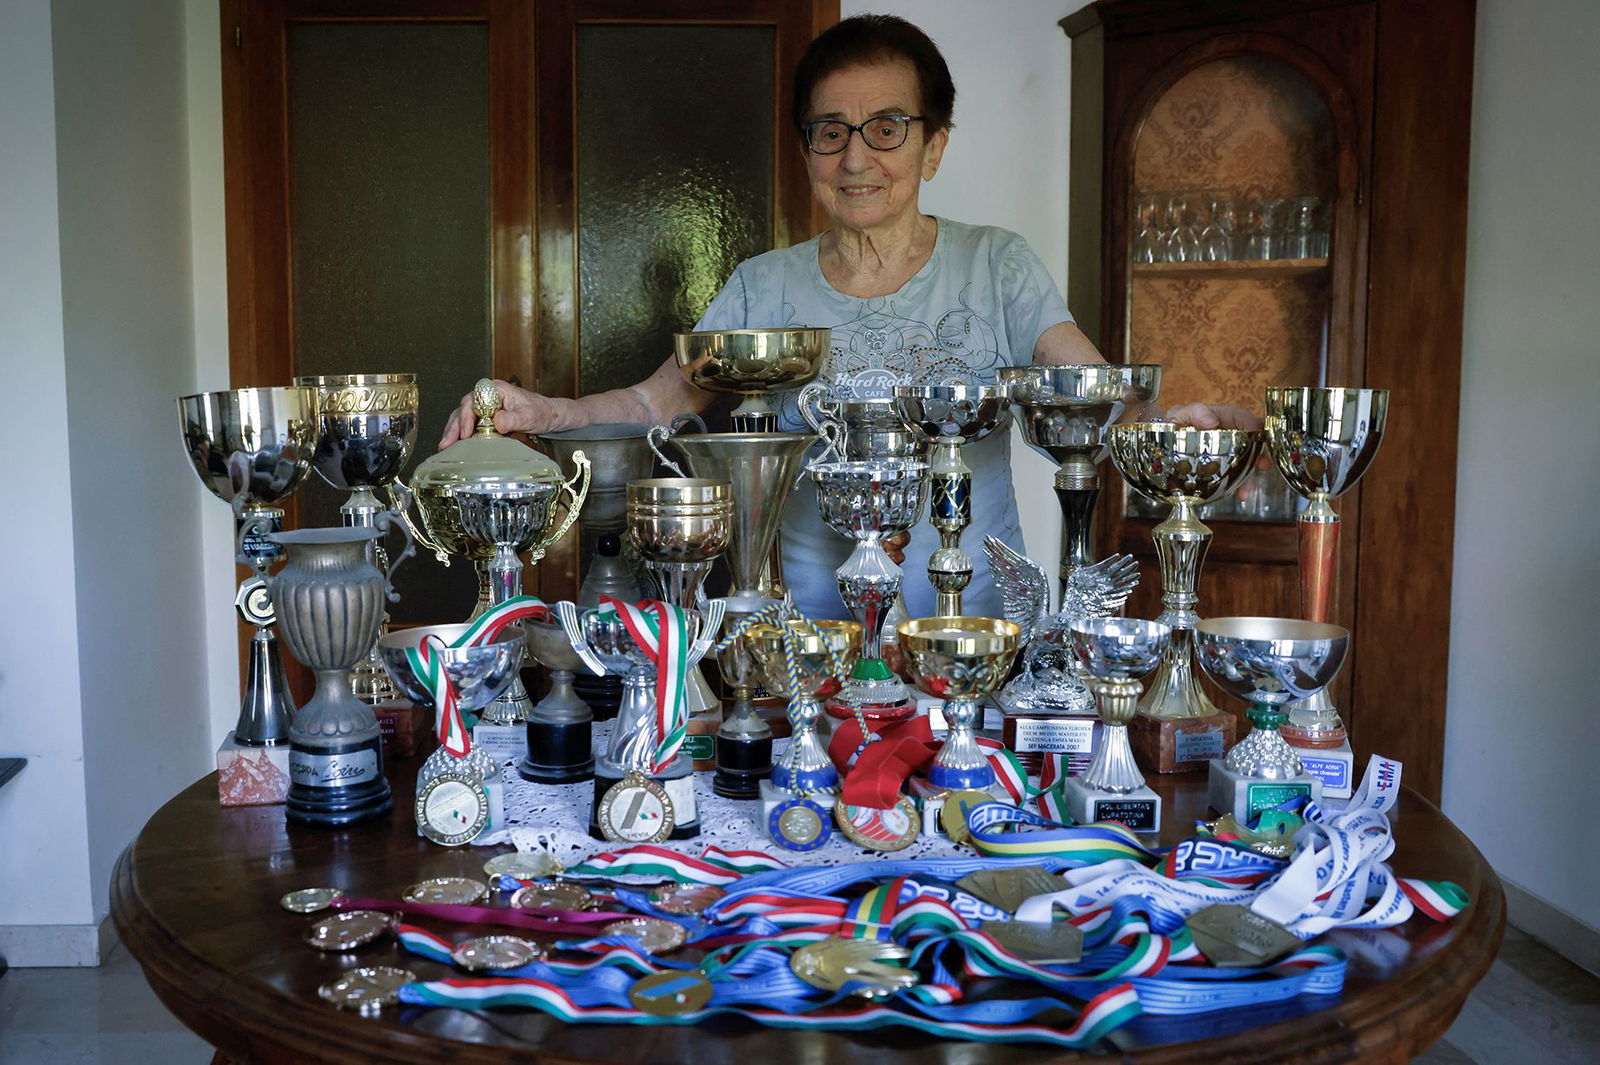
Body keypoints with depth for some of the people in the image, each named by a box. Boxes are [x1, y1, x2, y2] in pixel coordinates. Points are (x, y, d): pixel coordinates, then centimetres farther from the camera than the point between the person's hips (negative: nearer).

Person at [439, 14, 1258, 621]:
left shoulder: (997, 267, 4)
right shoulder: (763, 288, 8)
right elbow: (662, 399, 7)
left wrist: (1172, 419, -28)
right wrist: (545, 411, -12)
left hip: (975, 623, -1)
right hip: (816, 623, 1)